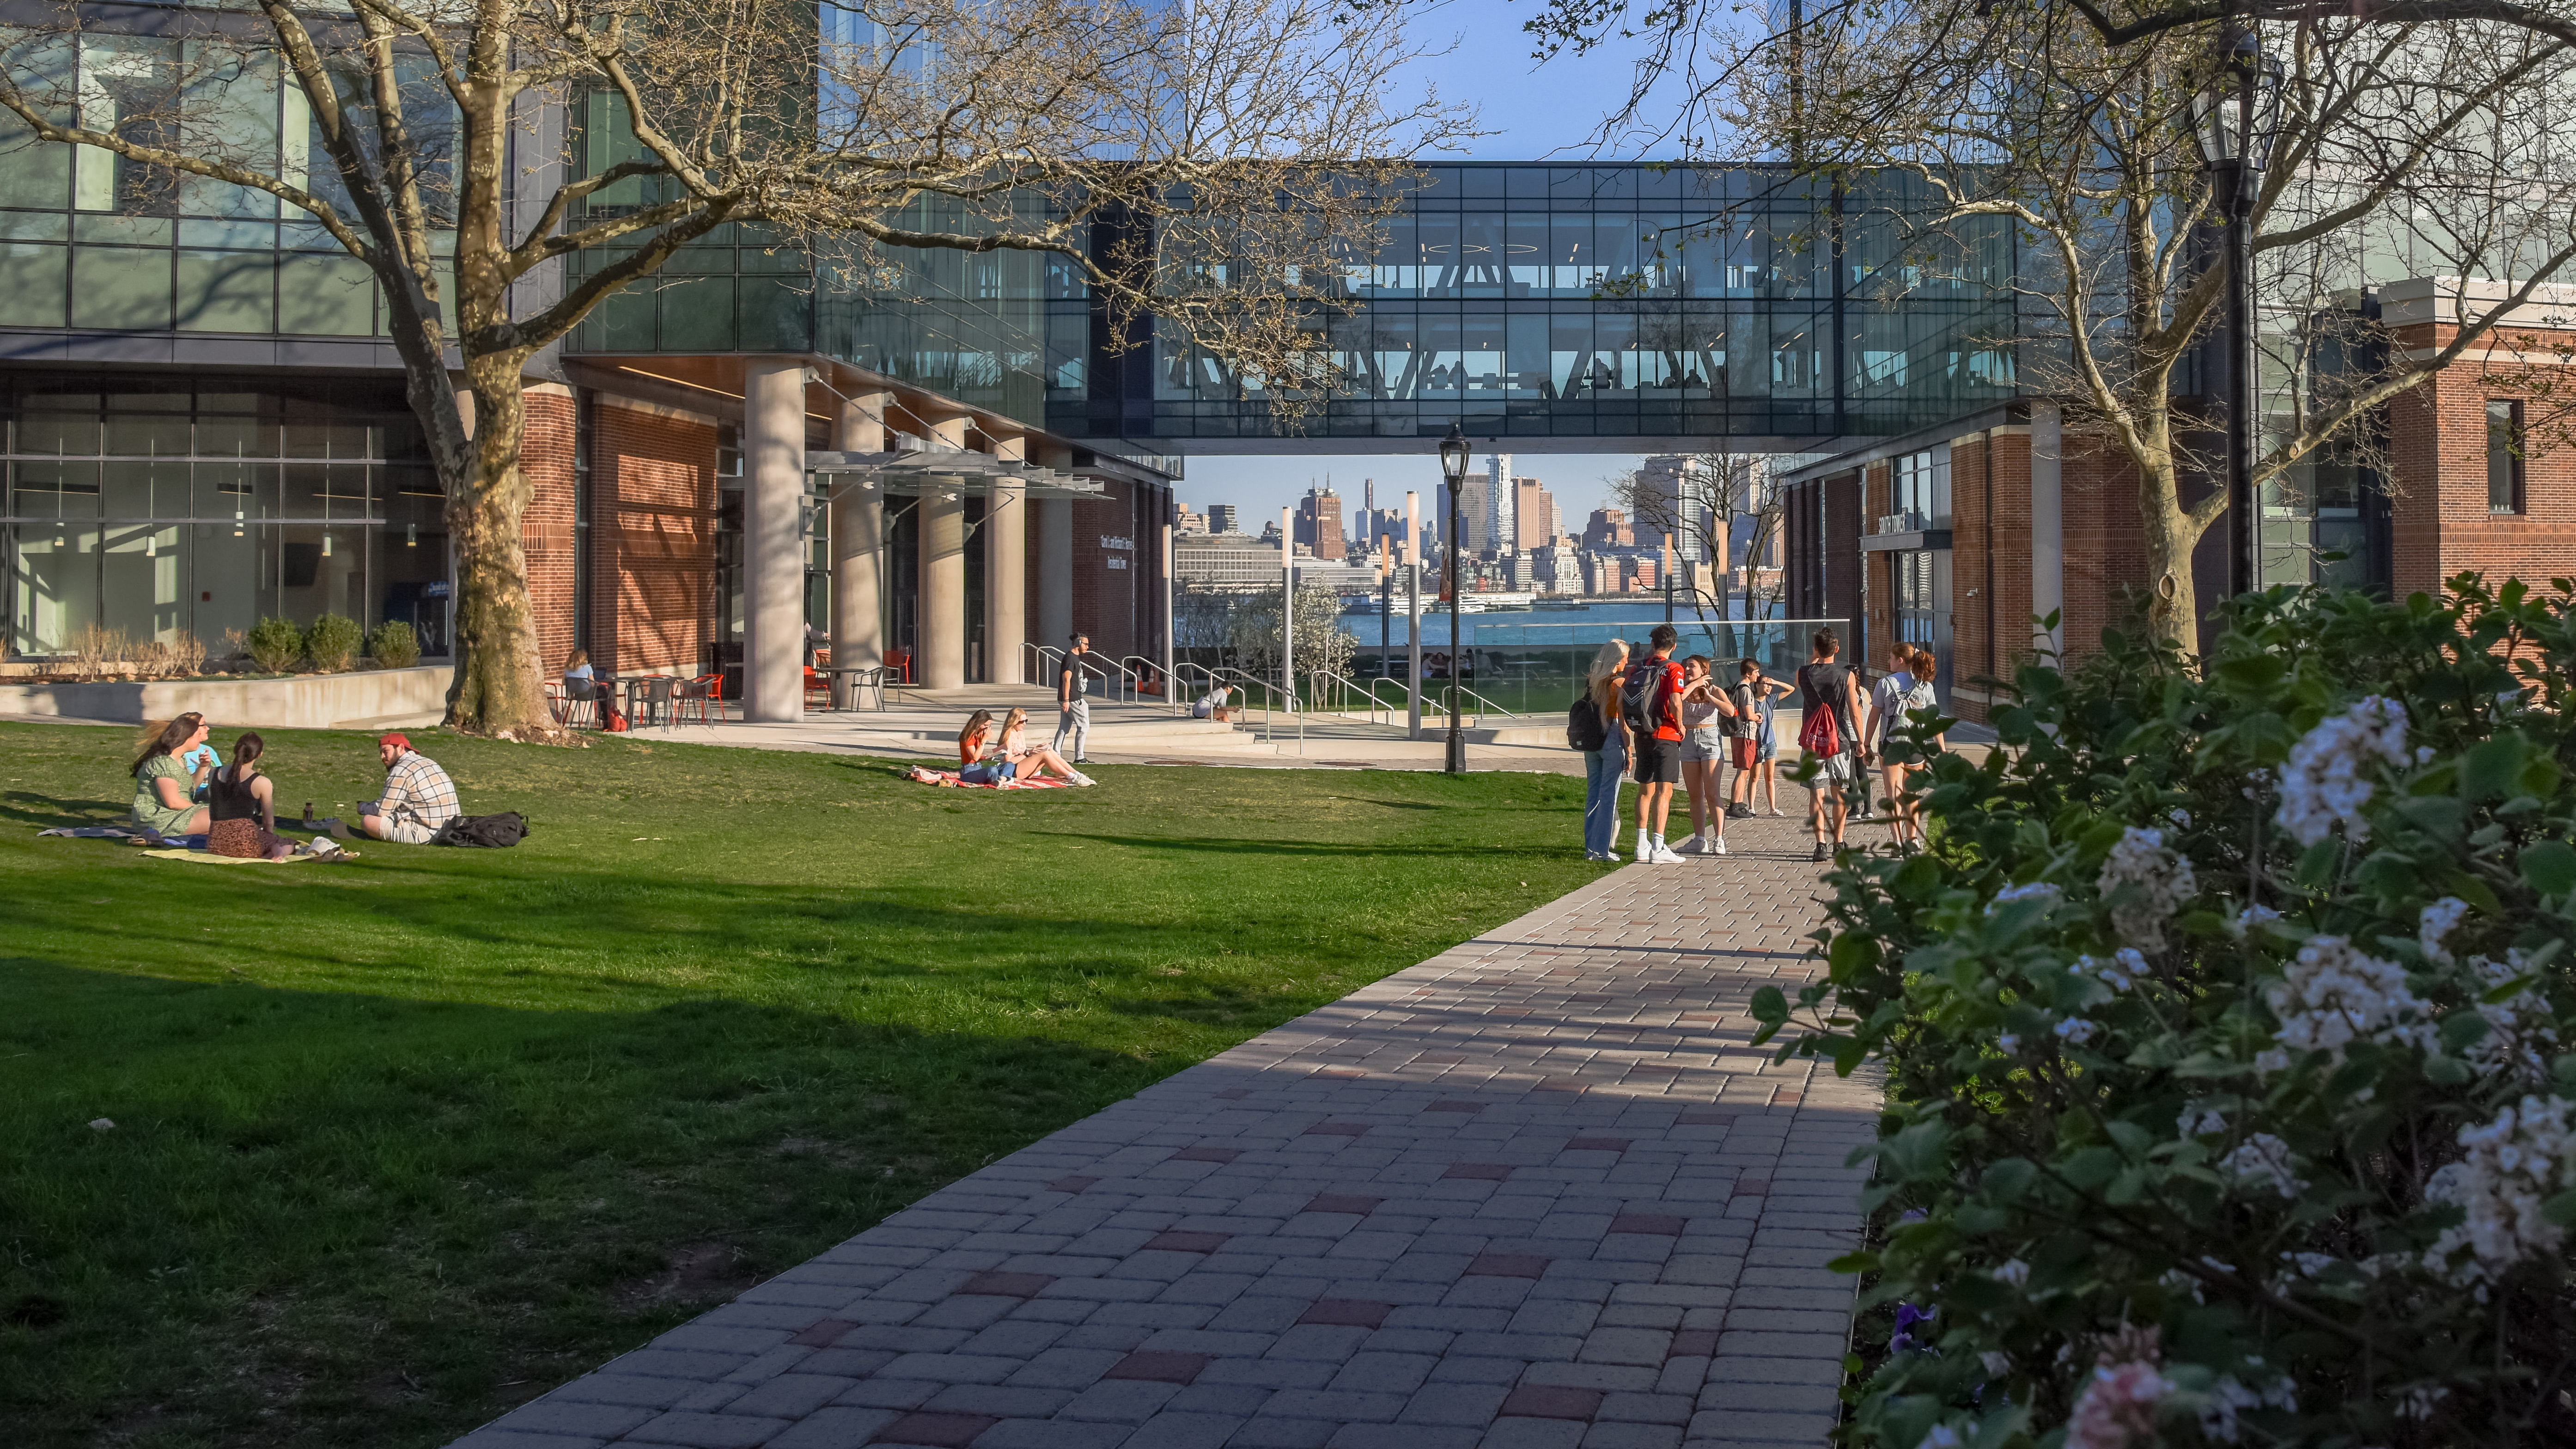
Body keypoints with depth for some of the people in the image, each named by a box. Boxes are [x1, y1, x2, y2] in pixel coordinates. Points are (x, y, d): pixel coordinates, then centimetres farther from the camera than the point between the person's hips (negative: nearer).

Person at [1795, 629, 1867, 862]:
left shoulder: (1804, 673, -4)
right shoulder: (1847, 675, -7)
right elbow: (1855, 713, -6)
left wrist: (1813, 660, 24)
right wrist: (1860, 741, 3)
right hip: (1840, 740, 0)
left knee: (1817, 794, 0)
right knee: (1839, 793, 13)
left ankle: (1821, 844, -11)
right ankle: (1838, 843, 17)